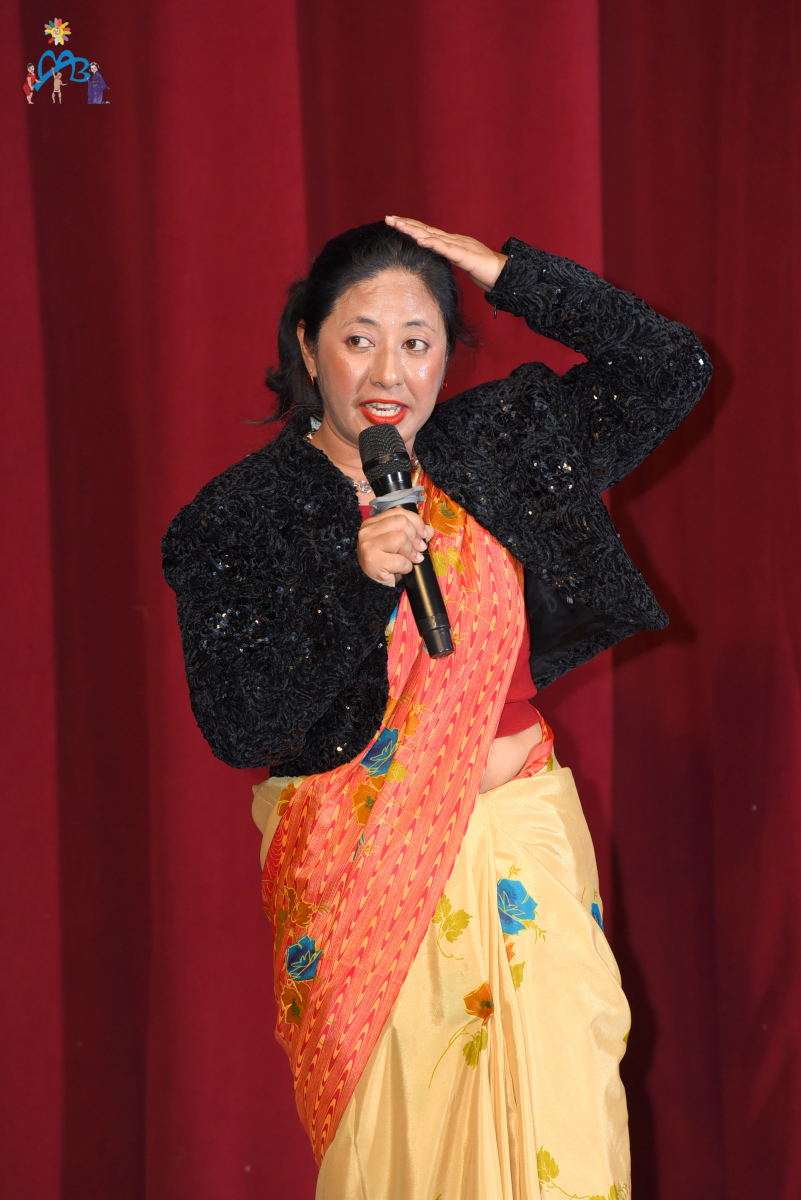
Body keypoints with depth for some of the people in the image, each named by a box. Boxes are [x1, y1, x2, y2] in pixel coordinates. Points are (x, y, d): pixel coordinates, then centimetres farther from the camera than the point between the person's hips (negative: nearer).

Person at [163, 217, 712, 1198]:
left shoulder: (498, 445, 6)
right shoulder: (242, 514, -5)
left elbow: (671, 371, 4)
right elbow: (240, 730, -11)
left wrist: (509, 274, -3)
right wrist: (355, 582, -22)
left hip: (520, 840, 3)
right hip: (359, 870, -2)